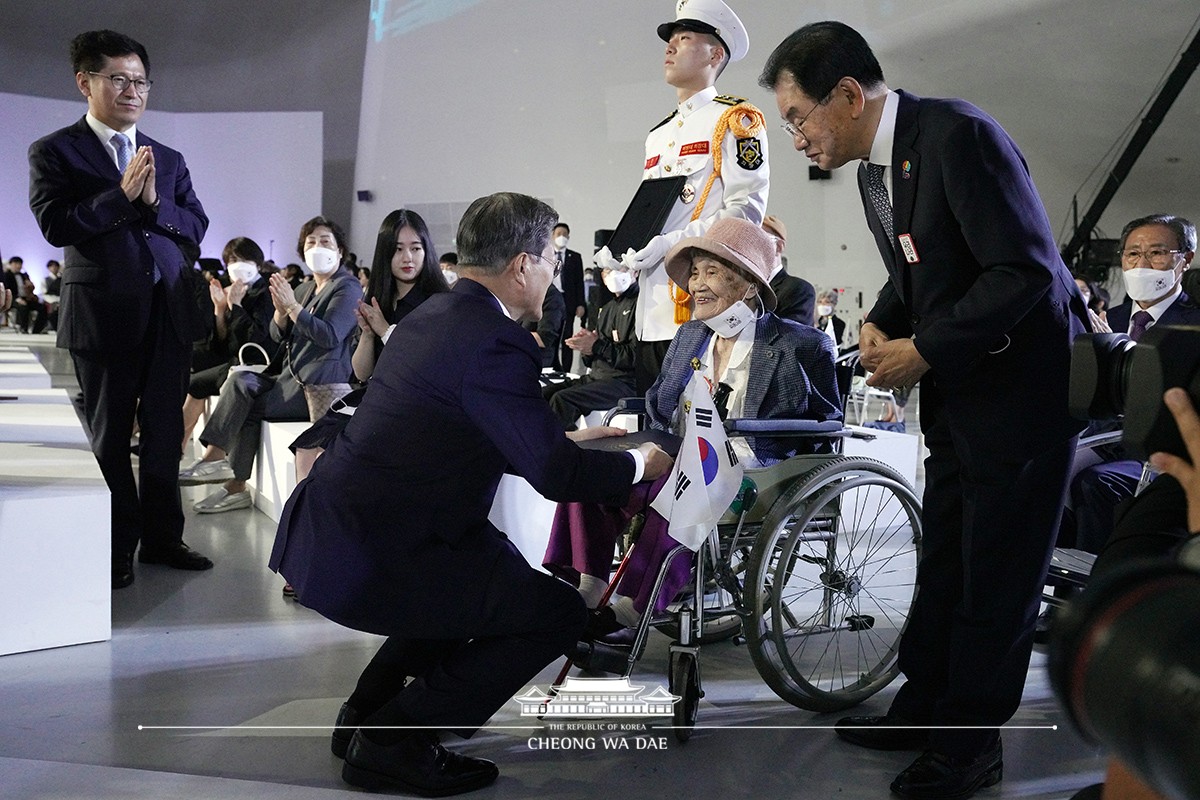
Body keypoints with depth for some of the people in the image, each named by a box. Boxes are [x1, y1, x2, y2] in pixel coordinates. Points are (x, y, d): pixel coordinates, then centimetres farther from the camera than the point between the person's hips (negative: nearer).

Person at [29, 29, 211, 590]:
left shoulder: (169, 159, 14)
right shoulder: (54, 151, 1)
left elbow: (197, 227, 7)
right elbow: (55, 225, -11)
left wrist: (155, 202, -10)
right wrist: (121, 194, -16)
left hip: (169, 312, 4)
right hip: (105, 313, -4)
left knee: (164, 433, 9)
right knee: (109, 436, 7)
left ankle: (161, 537, 20)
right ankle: (117, 548, 18)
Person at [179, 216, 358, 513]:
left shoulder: (348, 288, -3)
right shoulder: (304, 289, 22)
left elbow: (329, 336, -16)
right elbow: (278, 335, 15)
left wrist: (292, 306, -18)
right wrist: (280, 310, -7)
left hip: (319, 385, -7)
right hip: (291, 376, 7)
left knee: (248, 407, -20)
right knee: (240, 380, -18)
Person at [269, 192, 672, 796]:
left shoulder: (433, 314, 11)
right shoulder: (494, 342, -19)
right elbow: (556, 475, -18)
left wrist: (565, 439, 27)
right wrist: (641, 463, 0)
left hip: (325, 533, 10)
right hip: (371, 560, -10)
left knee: (496, 565, 29)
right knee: (558, 612, -3)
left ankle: (367, 713, 29)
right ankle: (390, 741, 2)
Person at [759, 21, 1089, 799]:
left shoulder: (959, 135, -21)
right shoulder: (875, 168, 7)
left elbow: (1025, 271, -25)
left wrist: (924, 351, -21)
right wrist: (881, 324, -1)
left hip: (1024, 385, -8)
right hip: (958, 392, 9)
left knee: (997, 574, 2)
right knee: (944, 560, 16)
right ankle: (924, 707, 31)